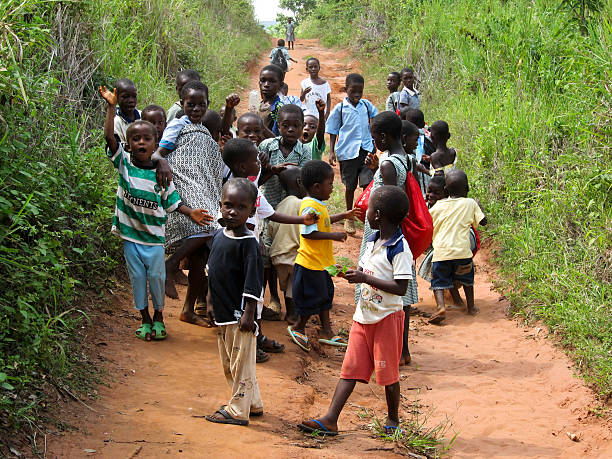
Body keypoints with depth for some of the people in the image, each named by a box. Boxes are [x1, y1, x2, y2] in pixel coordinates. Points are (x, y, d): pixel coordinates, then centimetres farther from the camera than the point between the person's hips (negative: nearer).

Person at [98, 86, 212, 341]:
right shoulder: (124, 163, -3)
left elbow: (171, 201, 5)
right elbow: (109, 137, -14)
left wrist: (191, 213, -8)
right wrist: (111, 107, -19)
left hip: (154, 234, 0)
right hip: (130, 233, 0)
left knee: (156, 275, 4)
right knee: (137, 276, 8)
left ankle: (158, 316, 25)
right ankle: (145, 318, 24)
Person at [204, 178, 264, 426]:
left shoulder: (248, 242, -17)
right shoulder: (219, 236, 7)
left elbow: (253, 280, -19)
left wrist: (249, 313, -20)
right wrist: (210, 301, 18)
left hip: (239, 313, -9)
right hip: (222, 313, 9)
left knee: (241, 362, 2)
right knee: (228, 363, 19)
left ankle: (238, 410, 11)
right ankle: (253, 403, 31)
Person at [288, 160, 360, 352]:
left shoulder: (318, 205, 10)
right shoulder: (310, 206, -23)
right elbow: (308, 232, -29)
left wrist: (343, 216, 26)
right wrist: (333, 236, -27)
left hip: (321, 262, 11)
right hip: (310, 263, -11)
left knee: (325, 294, 17)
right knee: (313, 297, 1)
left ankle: (326, 330, 27)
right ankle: (298, 328, 19)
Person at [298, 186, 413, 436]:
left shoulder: (400, 248, -17)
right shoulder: (373, 240, 9)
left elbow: (401, 288, -23)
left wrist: (365, 278, -24)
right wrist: (353, 272, 0)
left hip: (387, 317, -8)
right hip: (364, 314, 8)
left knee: (387, 371, 4)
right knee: (351, 367, 4)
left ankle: (393, 419, 23)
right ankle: (330, 420, 2)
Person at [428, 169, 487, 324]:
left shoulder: (439, 205, 7)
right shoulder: (470, 203, 3)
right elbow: (483, 221, 7)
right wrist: (477, 207, 24)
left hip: (441, 252, 0)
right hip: (462, 250, 1)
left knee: (438, 281, 6)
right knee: (467, 279, 23)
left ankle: (440, 306, -17)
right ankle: (471, 307, 32)